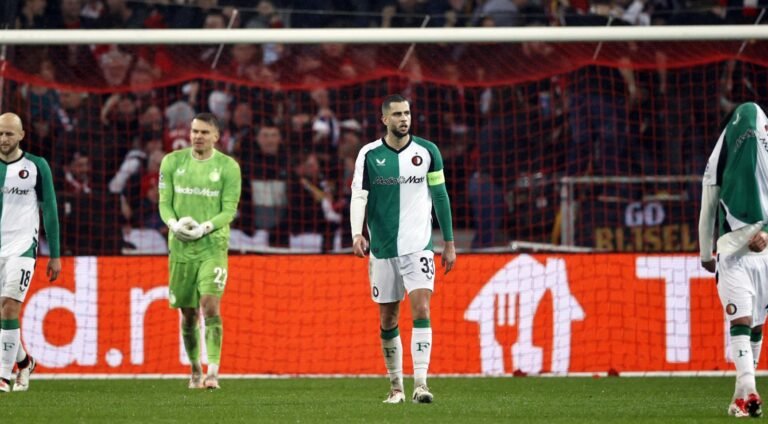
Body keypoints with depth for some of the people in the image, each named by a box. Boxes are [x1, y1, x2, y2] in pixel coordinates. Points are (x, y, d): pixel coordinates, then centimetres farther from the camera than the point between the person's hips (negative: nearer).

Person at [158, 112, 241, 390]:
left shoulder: (228, 167, -1)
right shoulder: (173, 162, 6)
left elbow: (229, 209, -3)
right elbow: (164, 202, 6)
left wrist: (204, 228, -19)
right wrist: (174, 223, -15)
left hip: (213, 245, -3)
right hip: (180, 245, 3)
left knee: (210, 306, -17)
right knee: (188, 313, 8)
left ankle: (212, 372, -18)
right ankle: (195, 369, 25)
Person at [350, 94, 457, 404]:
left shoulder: (427, 152, 2)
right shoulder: (369, 154, 0)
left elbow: (440, 196, 9)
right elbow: (358, 195, -5)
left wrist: (449, 243, 10)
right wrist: (357, 233, -23)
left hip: (419, 247, -1)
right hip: (383, 250, 1)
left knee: (421, 310, -16)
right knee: (388, 321, 7)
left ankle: (420, 383, -20)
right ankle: (396, 385, 21)